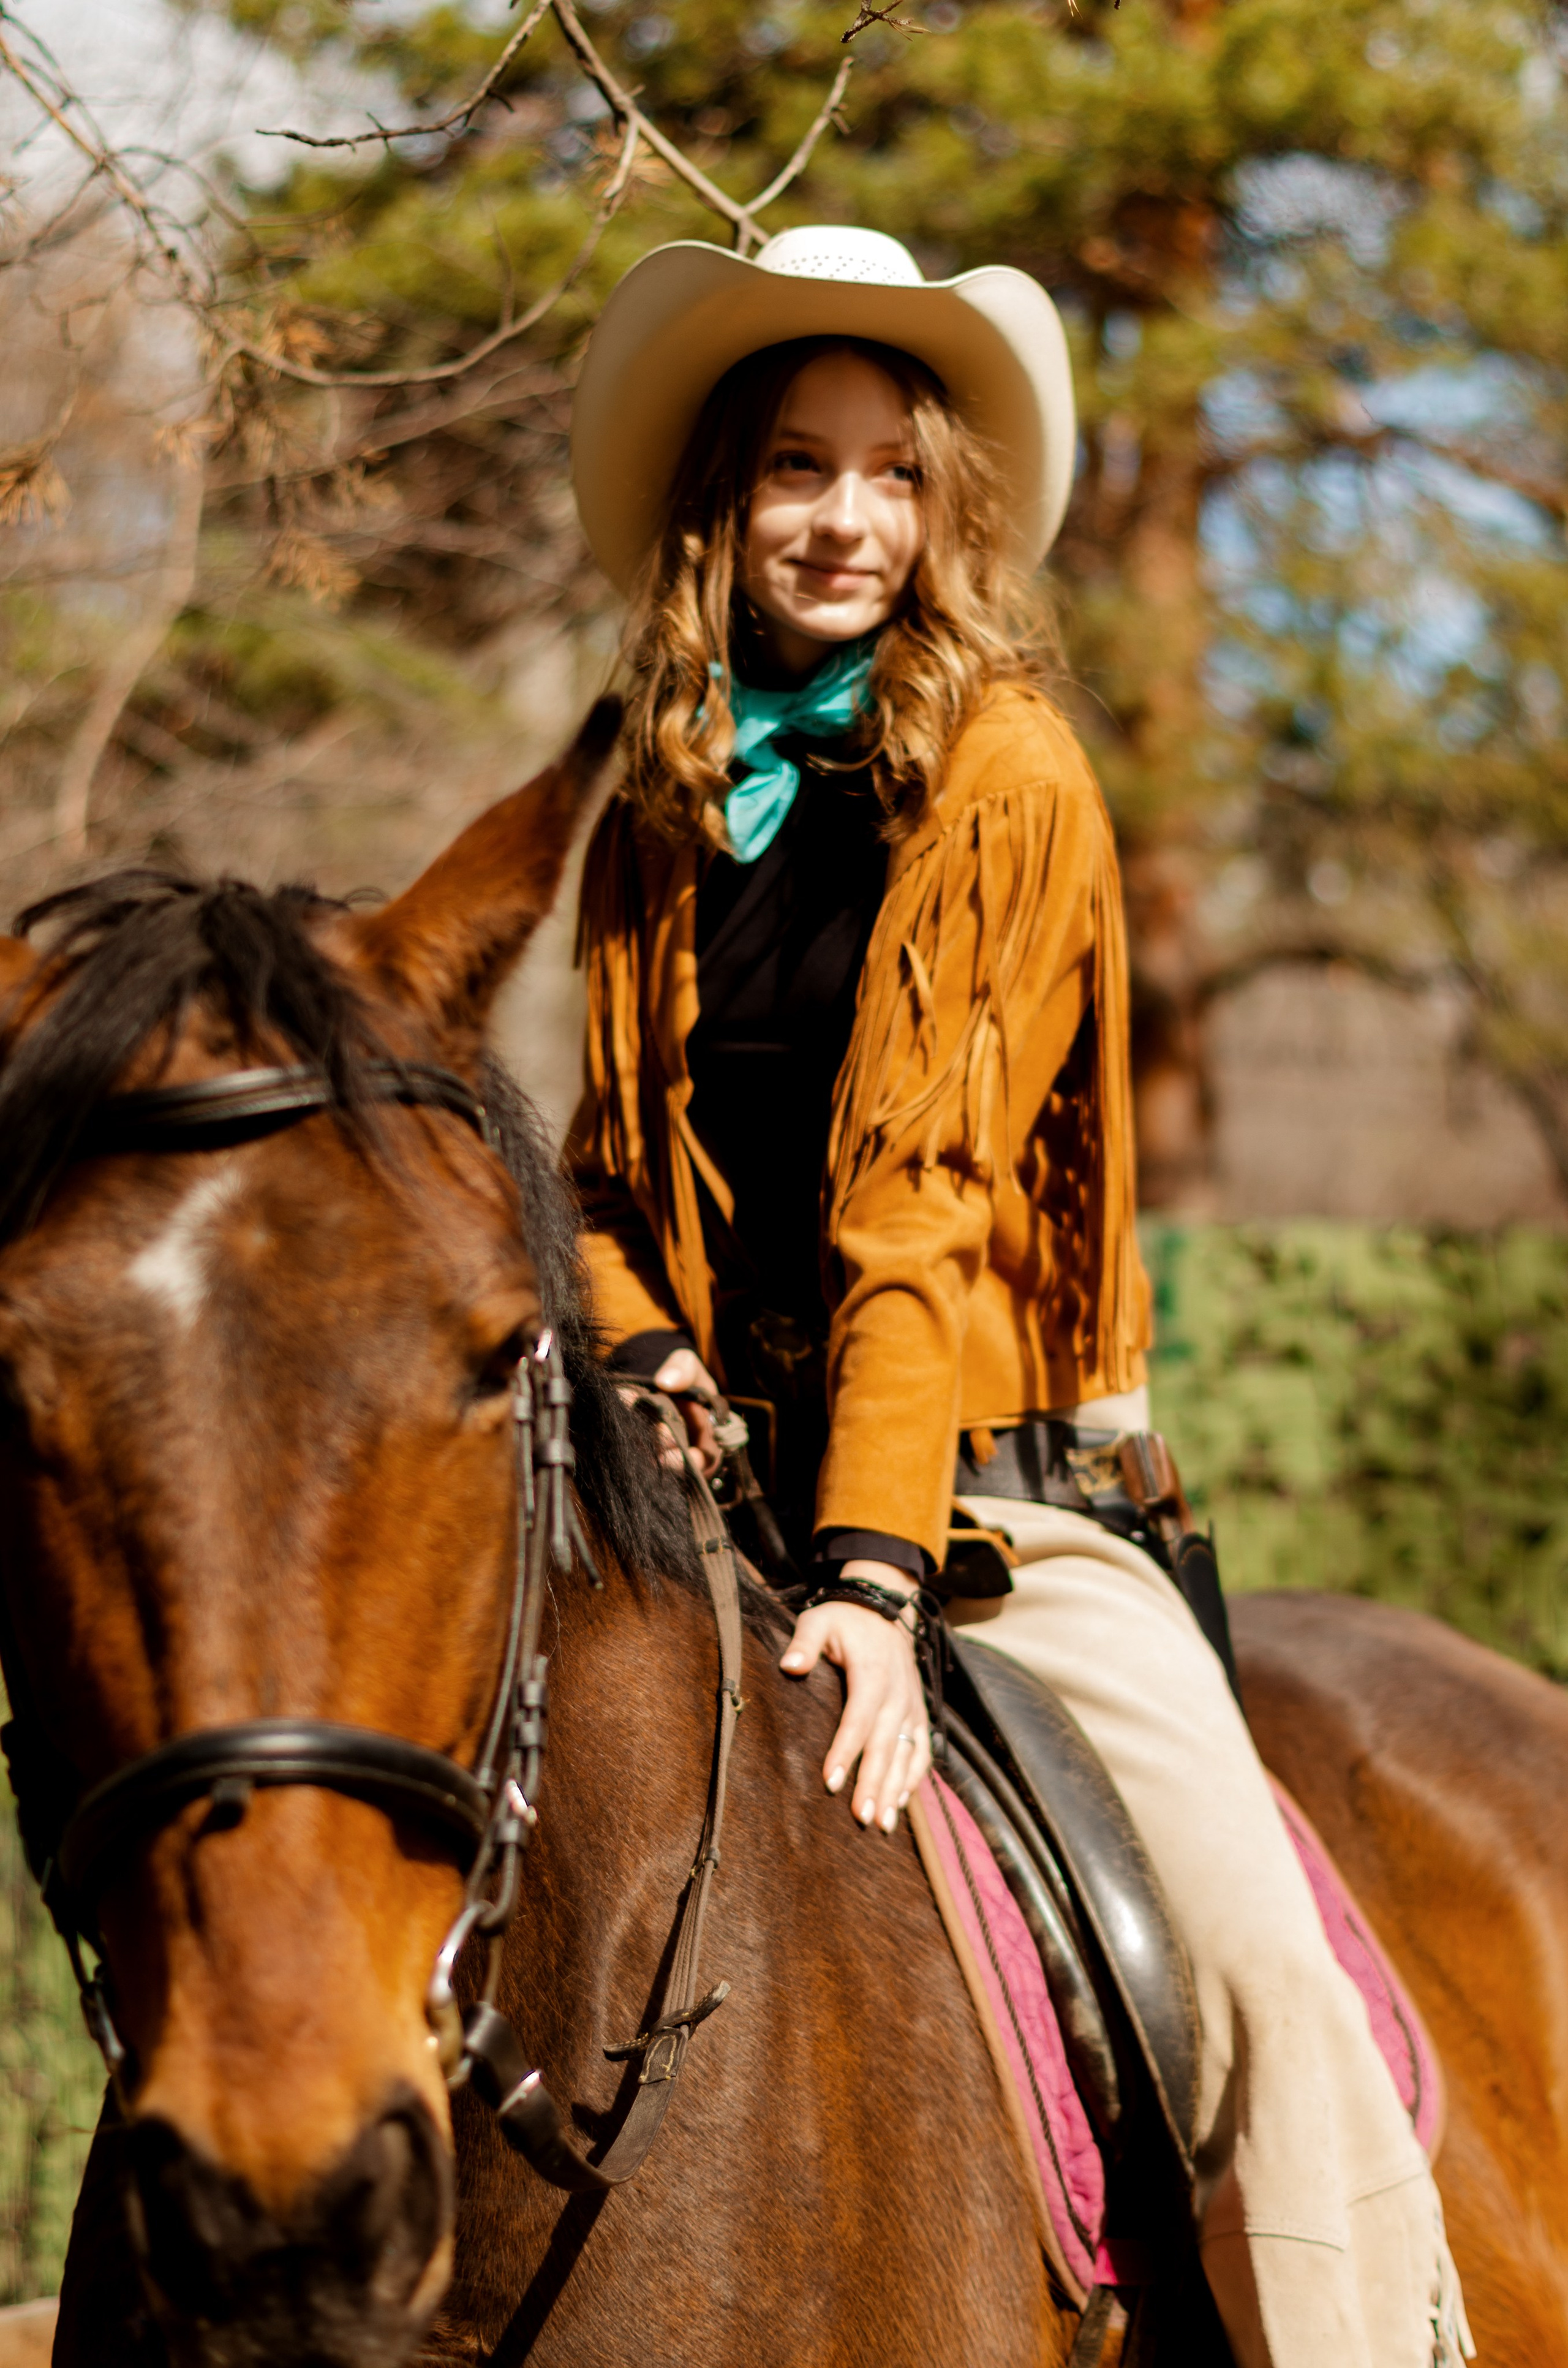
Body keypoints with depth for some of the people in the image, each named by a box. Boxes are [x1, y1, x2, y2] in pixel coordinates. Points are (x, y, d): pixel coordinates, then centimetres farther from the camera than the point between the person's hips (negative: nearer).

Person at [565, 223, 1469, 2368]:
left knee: (1270, 1968, -21)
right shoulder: (662, 816, 11)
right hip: (719, 1472, 4)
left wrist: (874, 1561, -20)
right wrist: (643, 1355, -6)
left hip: (988, 1478, -4)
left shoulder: (1012, 779, -3)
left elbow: (930, 1193, -11)